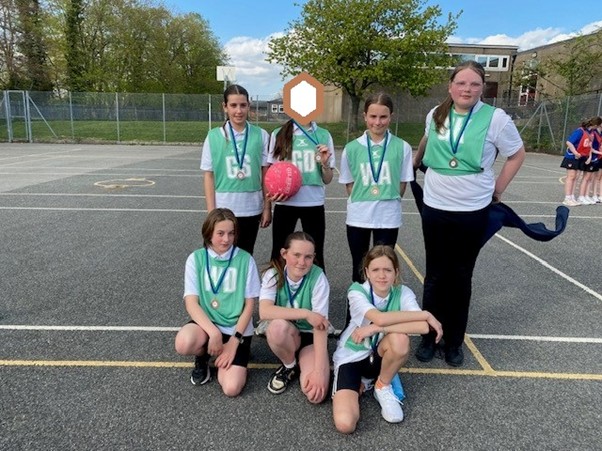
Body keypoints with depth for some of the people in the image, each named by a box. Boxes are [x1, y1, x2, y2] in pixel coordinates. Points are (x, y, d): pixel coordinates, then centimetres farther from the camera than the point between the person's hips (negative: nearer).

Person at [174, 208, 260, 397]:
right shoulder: (196, 258, -5)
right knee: (184, 343, -33)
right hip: (206, 323, 1)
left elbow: (249, 305, -5)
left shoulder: (245, 260, -7)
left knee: (231, 388, -19)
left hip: (237, 328, -1)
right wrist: (214, 333, -23)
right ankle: (202, 356, 4)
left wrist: (234, 341, -12)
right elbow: (191, 303, -10)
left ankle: (223, 358, 16)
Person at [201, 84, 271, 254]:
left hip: (251, 209, 1)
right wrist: (211, 211, -4)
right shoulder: (214, 136, -4)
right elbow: (209, 175, -1)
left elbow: (266, 174, 3)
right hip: (223, 209, -1)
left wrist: (267, 207, 3)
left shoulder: (261, 135, -2)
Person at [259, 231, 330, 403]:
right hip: (286, 336, 1)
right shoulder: (273, 274, -16)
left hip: (311, 337, -1)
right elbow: (264, 311, -32)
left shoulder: (318, 278, -20)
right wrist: (305, 313, -34)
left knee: (316, 394, -24)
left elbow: (320, 326, -23)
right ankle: (290, 366, -3)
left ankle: (301, 362, 10)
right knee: (277, 326, -36)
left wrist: (319, 370, -30)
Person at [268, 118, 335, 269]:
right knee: (279, 255, 7)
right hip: (285, 203, 0)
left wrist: (325, 163, -13)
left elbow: (327, 180, 7)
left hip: (314, 203, 1)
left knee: (315, 256, 8)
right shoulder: (279, 134, 2)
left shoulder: (323, 135, 4)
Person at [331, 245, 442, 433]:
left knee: (400, 339, -34)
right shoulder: (357, 291, -19)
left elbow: (423, 327, -29)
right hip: (351, 357, -2)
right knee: (345, 423, -24)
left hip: (379, 357, 2)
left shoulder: (403, 293, -12)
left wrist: (376, 328, -31)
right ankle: (361, 382, 9)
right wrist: (426, 314, -28)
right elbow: (380, 318, -36)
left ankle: (383, 387, -3)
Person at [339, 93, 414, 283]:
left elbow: (402, 183, 2)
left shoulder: (402, 147, -6)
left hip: (388, 217, -1)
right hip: (358, 217, 1)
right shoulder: (352, 148, -3)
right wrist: (362, 202, -3)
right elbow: (349, 183, 5)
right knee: (359, 268, 15)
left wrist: (387, 202, 0)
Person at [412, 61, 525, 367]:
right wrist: (415, 161, 30)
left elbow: (517, 154, 5)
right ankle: (428, 337, 23)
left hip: (473, 212, -2)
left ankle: (454, 342, 25)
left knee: (461, 278, 10)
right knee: (435, 277, 9)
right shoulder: (436, 115, 1)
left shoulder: (496, 118, -8)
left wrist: (498, 188, 2)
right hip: (435, 208, 2)